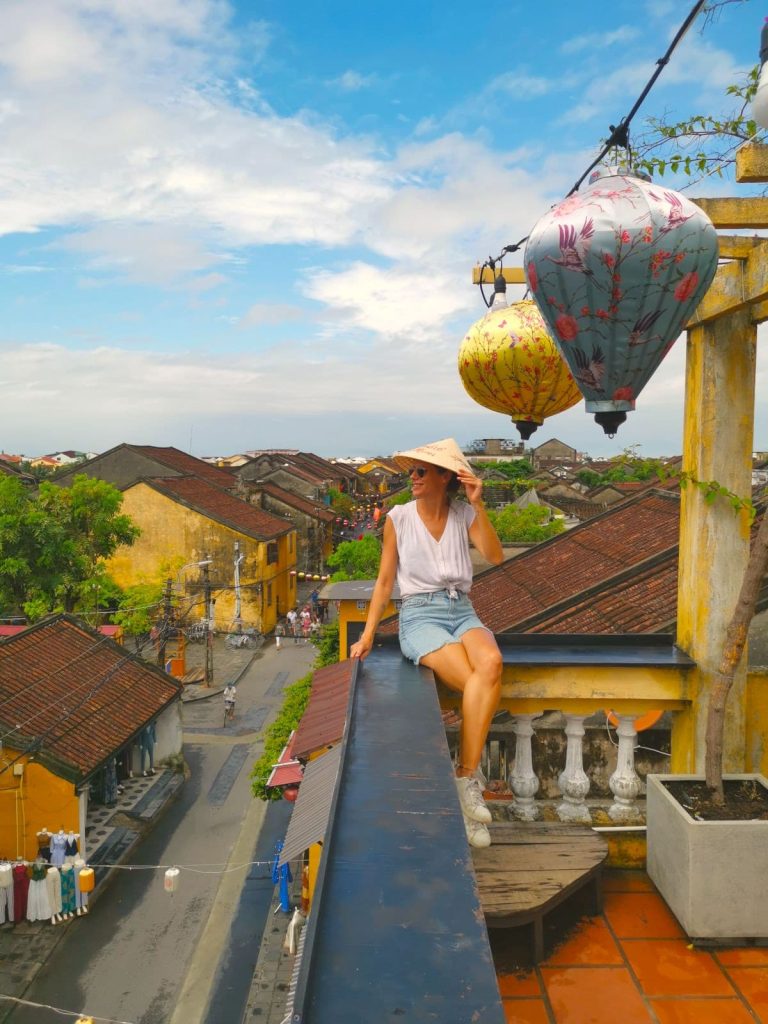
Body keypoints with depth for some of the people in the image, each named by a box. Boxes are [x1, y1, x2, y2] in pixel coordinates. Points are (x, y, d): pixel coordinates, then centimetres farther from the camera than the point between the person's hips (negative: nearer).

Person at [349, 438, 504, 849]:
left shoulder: (464, 514, 7)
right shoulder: (399, 518, 3)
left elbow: (495, 557, -8)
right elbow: (385, 580, 6)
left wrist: (478, 506, -16)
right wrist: (367, 635, 2)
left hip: (462, 612, 3)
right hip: (420, 615, -2)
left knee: (491, 663, -33)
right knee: (478, 682, -30)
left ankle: (466, 778, -26)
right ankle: (469, 782, -16)